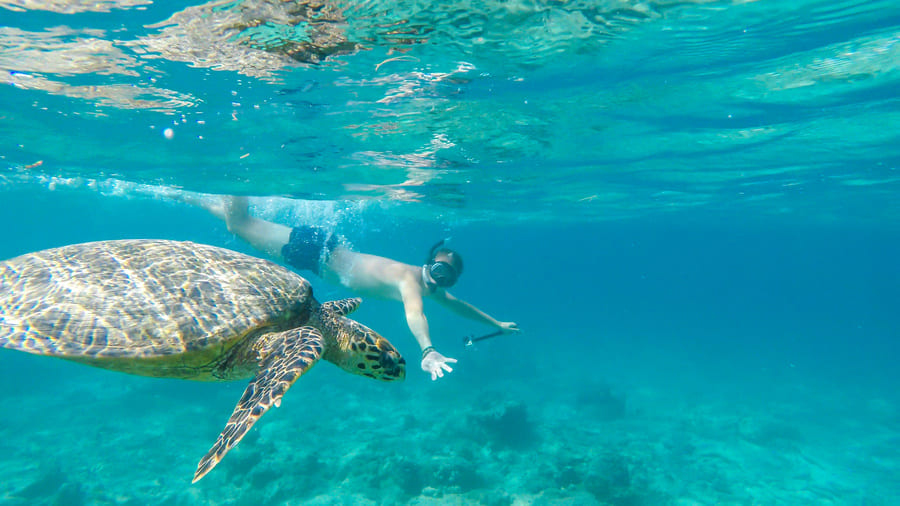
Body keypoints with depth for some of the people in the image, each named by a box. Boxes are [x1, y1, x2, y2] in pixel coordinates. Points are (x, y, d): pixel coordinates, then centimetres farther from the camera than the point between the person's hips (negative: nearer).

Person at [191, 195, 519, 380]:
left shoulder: (431, 287, -4)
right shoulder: (410, 279, -31)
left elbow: (457, 304, 15)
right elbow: (414, 313, -52)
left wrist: (495, 322, 17)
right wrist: (427, 350, -68)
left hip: (328, 250, 7)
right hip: (316, 250, -7)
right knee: (239, 225, 2)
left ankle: (193, 198, 41)